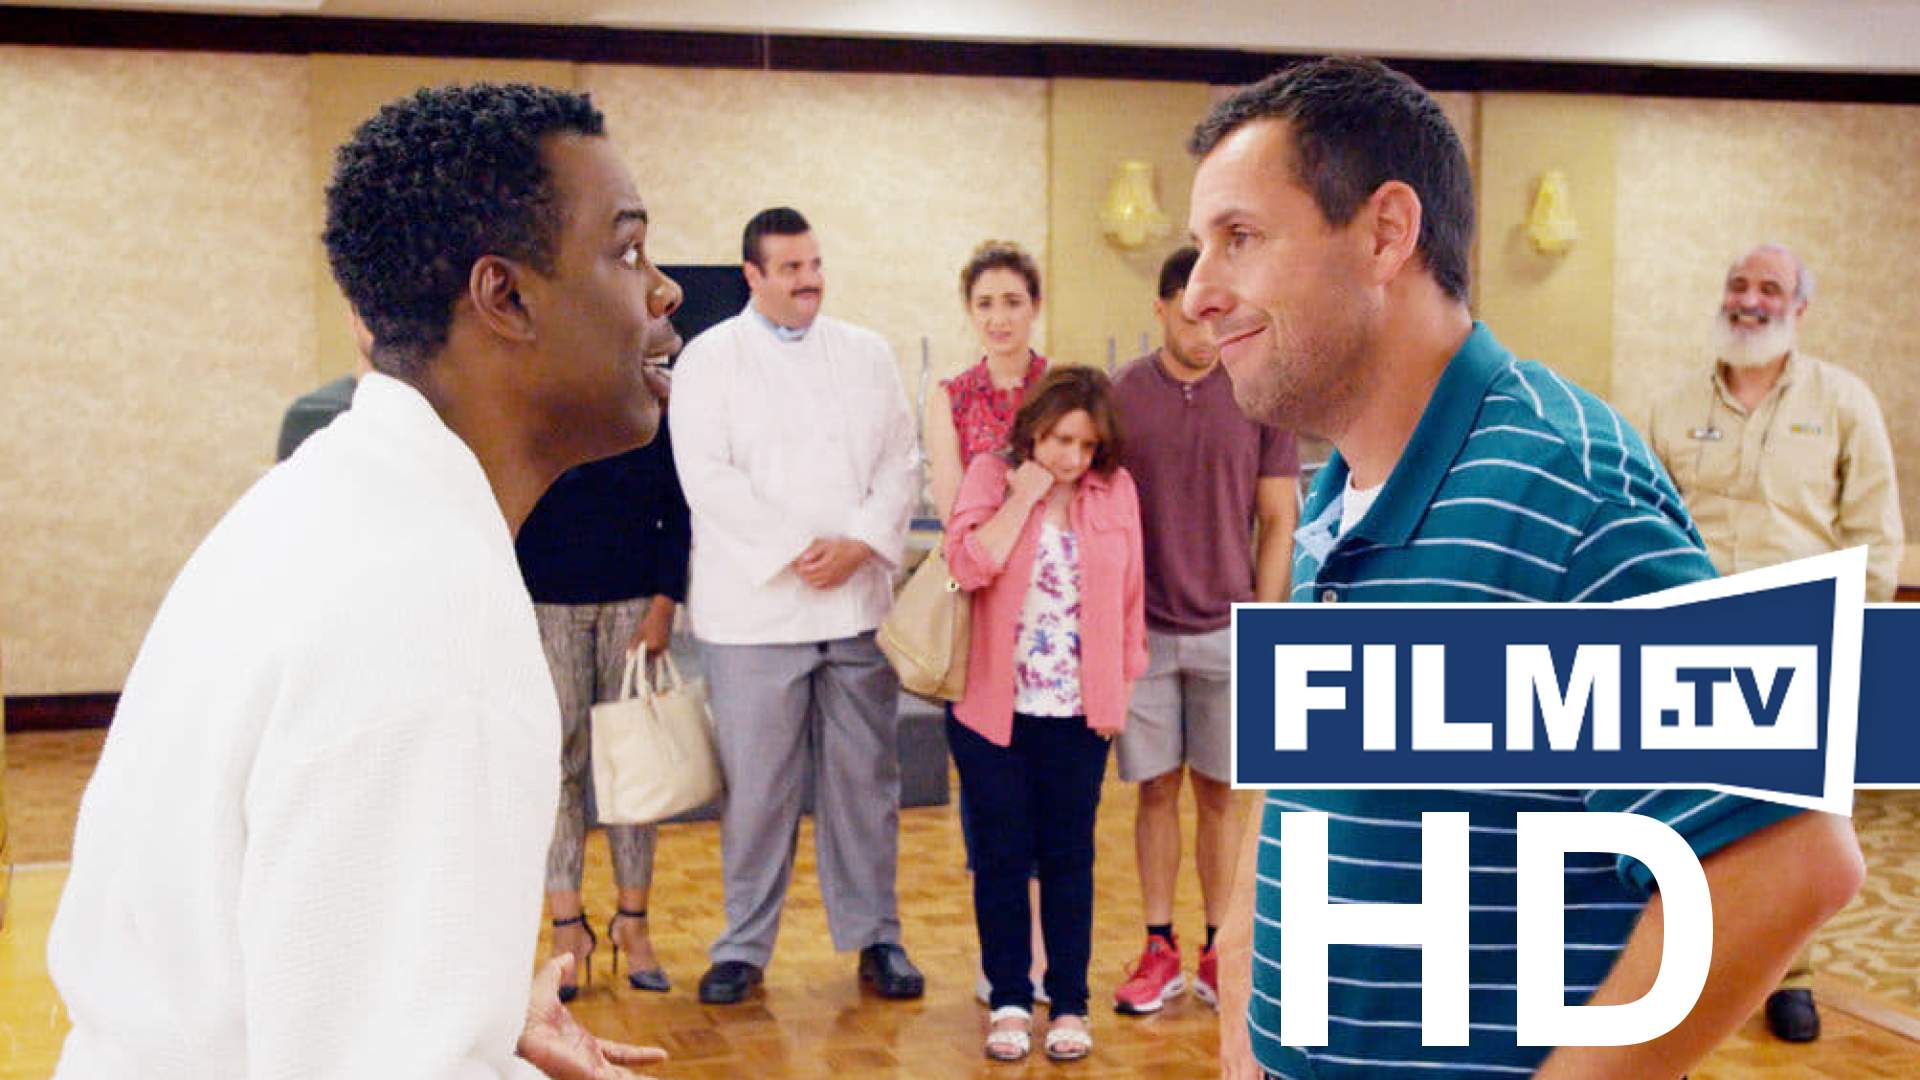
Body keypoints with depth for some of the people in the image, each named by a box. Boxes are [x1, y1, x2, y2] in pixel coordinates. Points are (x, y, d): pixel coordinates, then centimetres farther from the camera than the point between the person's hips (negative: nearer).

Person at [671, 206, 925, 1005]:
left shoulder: (868, 355, 13)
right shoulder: (710, 359, 3)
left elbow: (901, 463, 7)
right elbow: (708, 478, -7)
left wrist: (859, 545, -9)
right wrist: (796, 551, -13)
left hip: (859, 601, 3)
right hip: (753, 605, -3)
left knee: (865, 776, 7)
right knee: (756, 784, 1)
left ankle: (875, 937, 19)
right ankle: (744, 947, 14)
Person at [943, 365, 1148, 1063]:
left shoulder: (1116, 491, 2)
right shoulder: (990, 477, -2)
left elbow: (1131, 598, 8)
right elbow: (969, 565, -18)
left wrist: (1120, 692, 6)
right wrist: (1023, 497, -17)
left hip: (1079, 715, 1)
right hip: (992, 710, -1)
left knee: (1068, 859, 9)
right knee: (1001, 858, 7)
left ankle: (1069, 1005, 20)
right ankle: (1009, 1001, 20)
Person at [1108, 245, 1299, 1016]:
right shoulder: (1120, 396, -1)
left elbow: (1277, 521, 2)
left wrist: (1263, 621, -4)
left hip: (1229, 630, 0)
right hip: (1143, 629, 0)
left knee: (1219, 792, 8)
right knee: (1156, 790, 7)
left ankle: (1219, 951, 19)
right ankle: (1159, 951, 17)